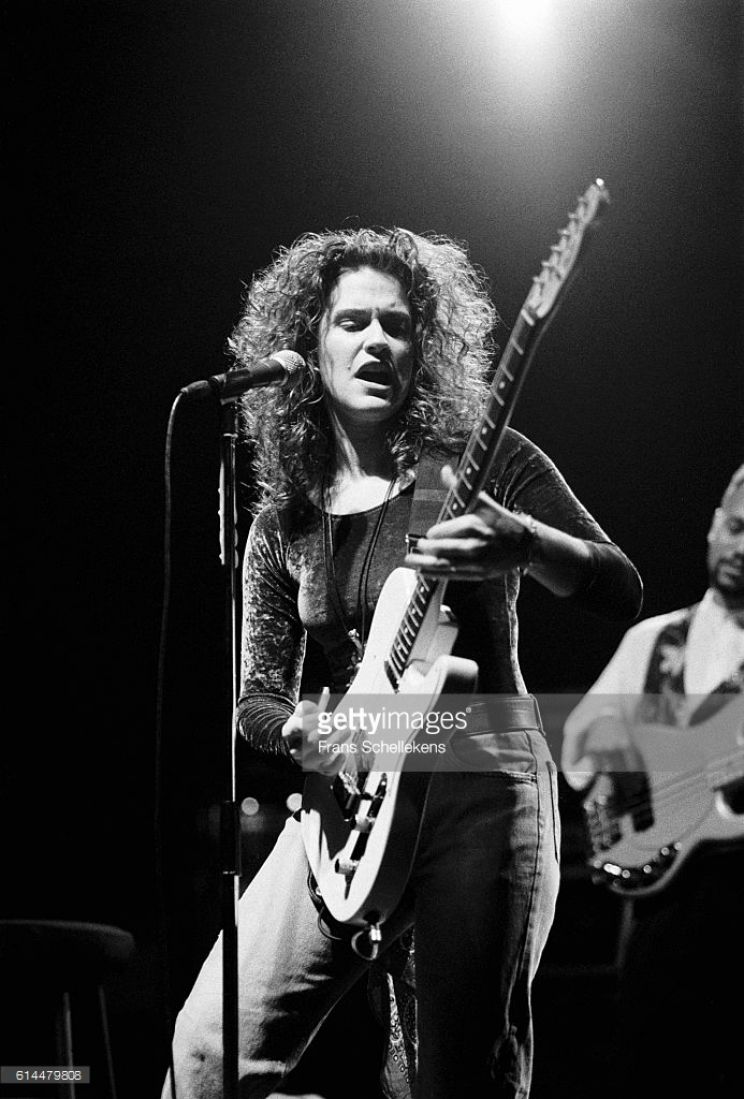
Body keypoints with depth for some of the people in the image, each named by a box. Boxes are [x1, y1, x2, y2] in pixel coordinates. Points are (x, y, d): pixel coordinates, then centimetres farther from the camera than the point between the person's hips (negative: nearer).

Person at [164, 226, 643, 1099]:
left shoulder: (483, 465, 1)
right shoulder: (284, 520, 12)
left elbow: (622, 592, -5)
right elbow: (258, 693, 13)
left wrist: (522, 543, -26)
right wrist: (304, 729, -11)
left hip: (480, 784, -3)